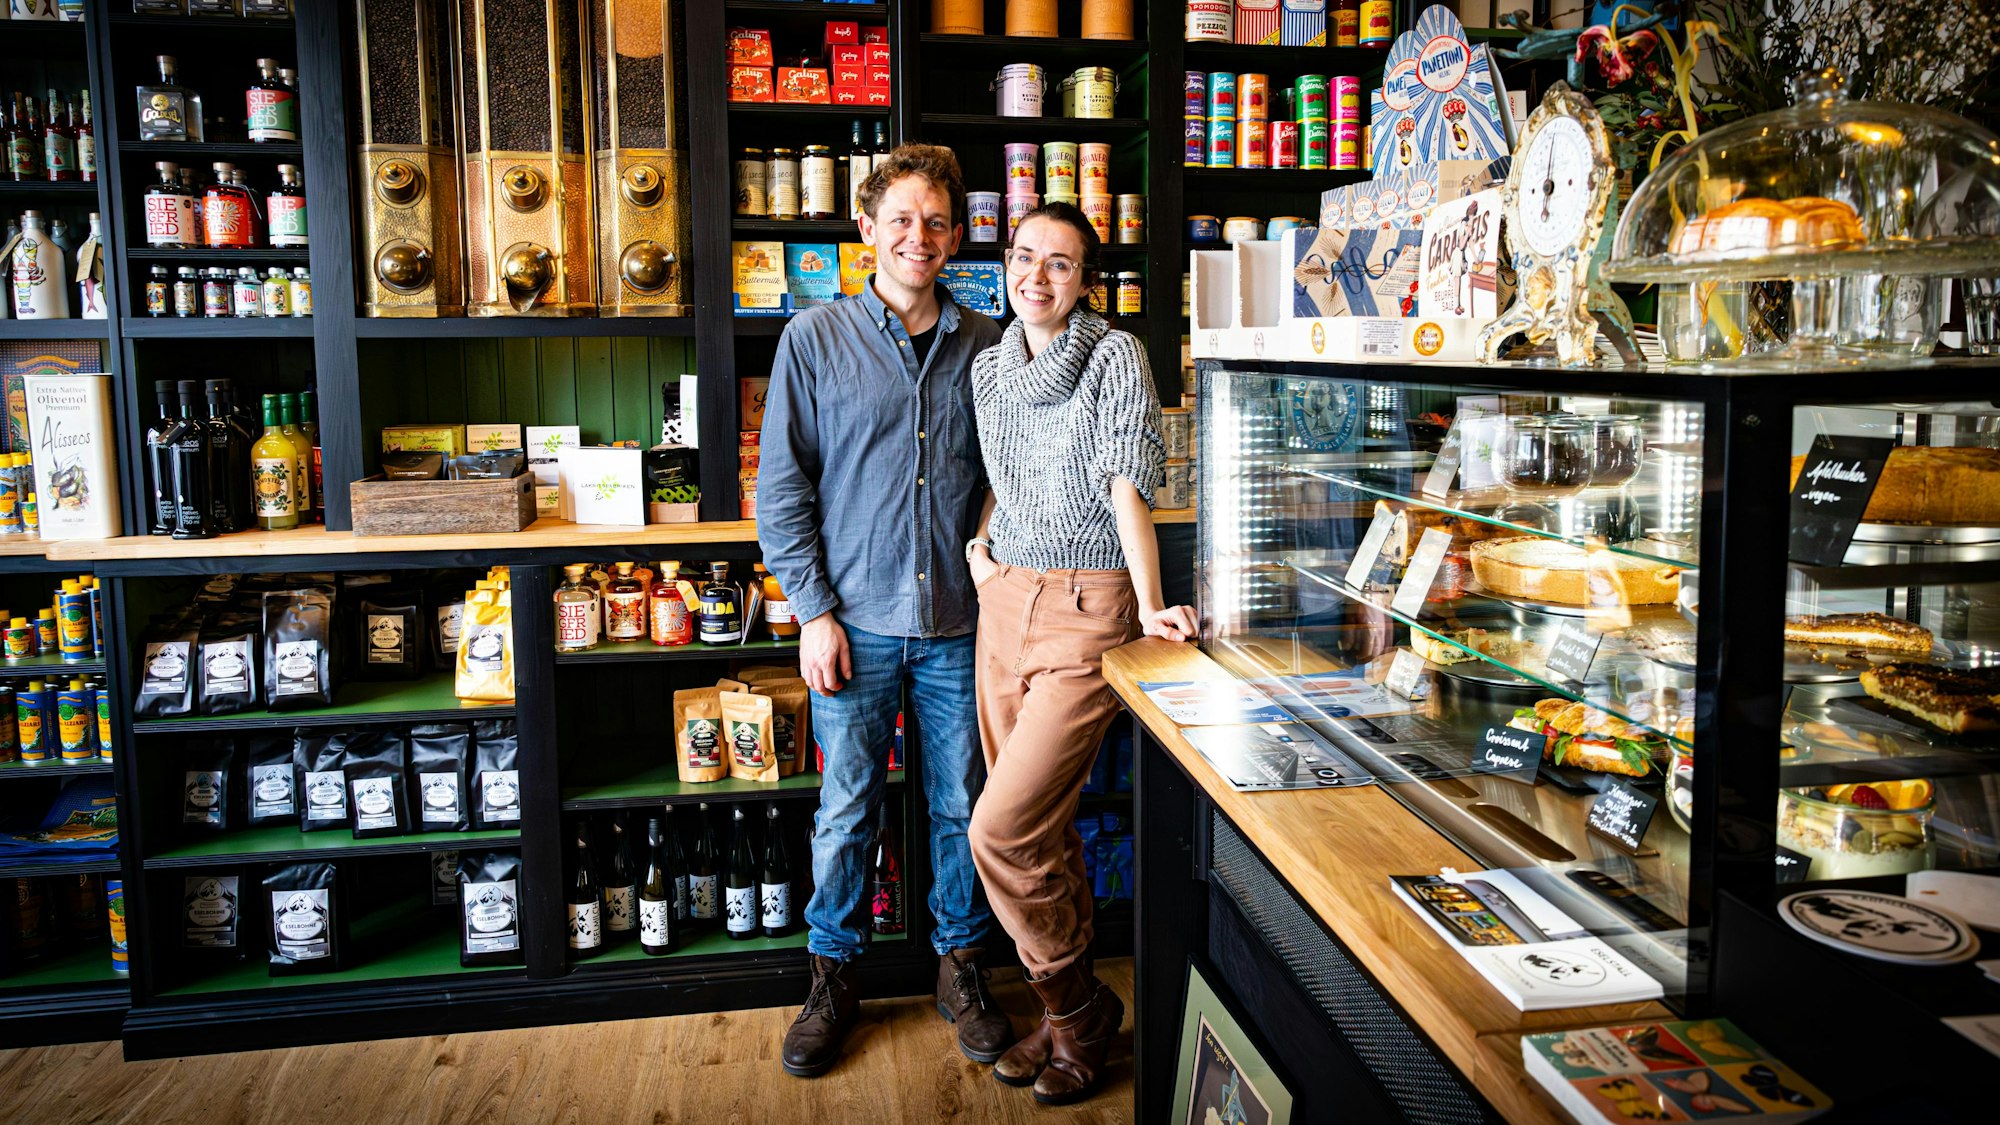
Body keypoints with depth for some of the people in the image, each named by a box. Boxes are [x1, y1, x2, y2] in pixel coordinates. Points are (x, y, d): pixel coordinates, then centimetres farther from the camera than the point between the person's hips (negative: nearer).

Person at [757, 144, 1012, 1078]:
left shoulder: (985, 347, 5)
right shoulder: (814, 339, 0)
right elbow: (782, 487, -1)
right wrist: (814, 612, -7)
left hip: (959, 623, 2)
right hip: (856, 621, -1)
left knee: (962, 807, 11)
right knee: (845, 809, 9)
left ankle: (960, 966, 29)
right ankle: (833, 976, 27)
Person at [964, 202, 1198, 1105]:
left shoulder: (1114, 355, -6)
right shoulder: (989, 365, 12)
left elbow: (1128, 485, -13)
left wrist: (1150, 605, -22)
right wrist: (980, 542, 7)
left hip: (1088, 607, -6)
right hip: (1006, 598, 6)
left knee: (1001, 828, -12)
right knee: (1039, 826, 11)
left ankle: (1078, 1005, 11)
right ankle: (1067, 1013, 27)